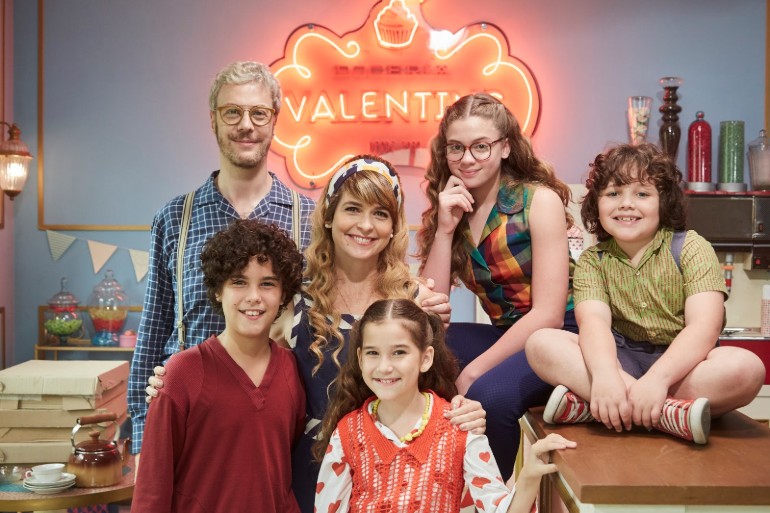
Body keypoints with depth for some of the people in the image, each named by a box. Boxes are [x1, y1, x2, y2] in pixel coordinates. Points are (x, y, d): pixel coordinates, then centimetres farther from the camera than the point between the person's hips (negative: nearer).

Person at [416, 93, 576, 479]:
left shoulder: (540, 200, -10)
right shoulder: (449, 209, 5)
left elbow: (548, 315, -15)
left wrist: (472, 373, -17)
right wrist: (444, 229, -12)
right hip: (507, 337, 5)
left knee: (489, 393, -32)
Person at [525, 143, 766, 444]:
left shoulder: (691, 248, -4)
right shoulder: (592, 261, 2)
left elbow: (704, 327, -17)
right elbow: (594, 322, -16)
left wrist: (656, 378, -34)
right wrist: (604, 374, -39)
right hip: (621, 360, 1)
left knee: (747, 367, -32)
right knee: (540, 344, -23)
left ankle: (587, 405, -33)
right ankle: (669, 412, -36)